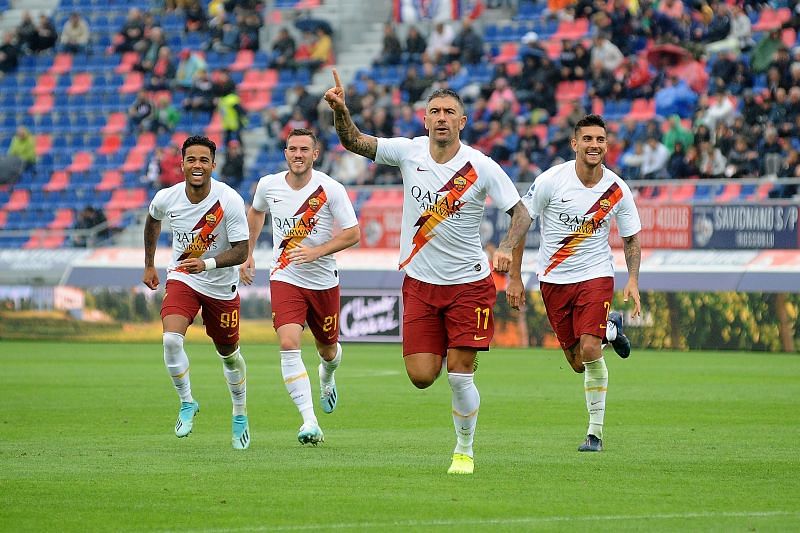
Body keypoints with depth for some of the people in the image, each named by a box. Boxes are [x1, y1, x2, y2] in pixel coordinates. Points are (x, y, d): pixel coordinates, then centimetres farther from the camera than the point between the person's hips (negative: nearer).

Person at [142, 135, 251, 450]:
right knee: (171, 339, -23)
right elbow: (152, 222, 12)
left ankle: (240, 414, 37)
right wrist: (149, 265, 18)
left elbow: (241, 251, -20)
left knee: (228, 353, 13)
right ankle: (187, 403, -1)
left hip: (221, 285, -1)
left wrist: (207, 264, -36)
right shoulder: (166, 198, -13)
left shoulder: (230, 201, -22)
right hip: (181, 279, 1)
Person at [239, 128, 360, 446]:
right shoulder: (268, 186, -3)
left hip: (324, 281, 0)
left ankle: (327, 379, 55)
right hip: (285, 279, 1)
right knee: (289, 345, -21)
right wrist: (248, 254, 19)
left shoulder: (330, 189, -13)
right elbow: (256, 212, 20)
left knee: (327, 349, 15)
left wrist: (316, 252, -22)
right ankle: (309, 422, -24)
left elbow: (353, 233, -10)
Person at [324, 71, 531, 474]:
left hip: (469, 283, -2)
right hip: (419, 282, 2)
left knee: (459, 375, -5)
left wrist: (506, 248, -24)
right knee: (421, 377, -4)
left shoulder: (481, 168, -11)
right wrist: (340, 110, -21)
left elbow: (520, 212, -6)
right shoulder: (409, 152, -3)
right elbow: (354, 142, -2)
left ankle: (464, 450, 16)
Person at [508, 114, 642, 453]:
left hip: (596, 275, -1)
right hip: (553, 279, 1)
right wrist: (514, 278, -4)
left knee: (590, 350, -20)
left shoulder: (617, 190, -7)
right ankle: (610, 329, 38)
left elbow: (631, 239, 6)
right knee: (578, 363, 4)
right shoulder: (551, 180, -12)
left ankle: (595, 432, -6)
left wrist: (633, 280, -9)